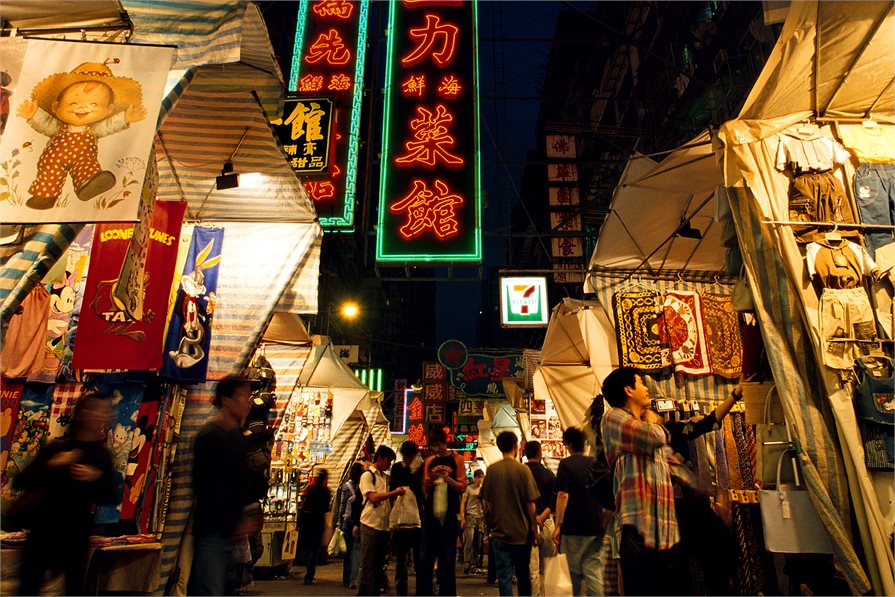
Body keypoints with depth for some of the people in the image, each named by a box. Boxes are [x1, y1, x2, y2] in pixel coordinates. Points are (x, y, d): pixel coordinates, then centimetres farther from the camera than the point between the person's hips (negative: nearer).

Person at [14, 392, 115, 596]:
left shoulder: (103, 455, 1)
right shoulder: (56, 447, -2)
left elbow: (108, 496, 2)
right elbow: (20, 482, -5)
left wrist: (95, 480, -17)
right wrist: (50, 466, -20)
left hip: (76, 533, 1)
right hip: (43, 529, 0)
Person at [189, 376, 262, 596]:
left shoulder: (238, 436, 12)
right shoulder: (209, 436, -14)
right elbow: (207, 489, -18)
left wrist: (248, 513, 6)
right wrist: (233, 525, -16)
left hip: (231, 530, 8)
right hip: (212, 530, -8)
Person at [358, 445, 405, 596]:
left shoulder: (386, 477, 14)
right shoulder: (367, 475, -5)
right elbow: (373, 498, -17)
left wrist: (397, 494, 2)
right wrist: (394, 492, -16)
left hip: (384, 525, 7)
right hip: (370, 525, -7)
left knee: (379, 564, 13)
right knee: (367, 565, -2)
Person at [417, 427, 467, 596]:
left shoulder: (456, 460, 1)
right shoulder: (429, 461, 11)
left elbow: (463, 487, -3)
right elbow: (425, 491, 14)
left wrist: (448, 479, -20)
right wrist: (427, 483, -9)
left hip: (449, 515, -3)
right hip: (431, 514, 3)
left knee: (447, 560, 3)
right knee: (425, 558, 2)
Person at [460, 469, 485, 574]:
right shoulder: (469, 488, 3)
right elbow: (463, 503, 0)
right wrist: (462, 518, -9)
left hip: (481, 517, 4)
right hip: (470, 516, -4)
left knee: (478, 543, 4)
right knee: (469, 541, -11)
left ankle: (475, 565, 12)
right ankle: (466, 565, -4)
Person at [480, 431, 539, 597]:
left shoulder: (491, 470, -3)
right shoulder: (523, 469, -11)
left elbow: (487, 502, 4)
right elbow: (530, 504, -9)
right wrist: (535, 528, 3)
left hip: (499, 532, 1)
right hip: (522, 532, -1)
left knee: (504, 576, 6)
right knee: (523, 574, 18)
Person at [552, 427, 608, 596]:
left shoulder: (566, 463, -7)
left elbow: (563, 495, -14)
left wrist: (558, 525, -10)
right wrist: (604, 522, 23)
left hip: (573, 527, -3)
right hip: (596, 527, 4)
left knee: (573, 572, 11)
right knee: (594, 571, 4)